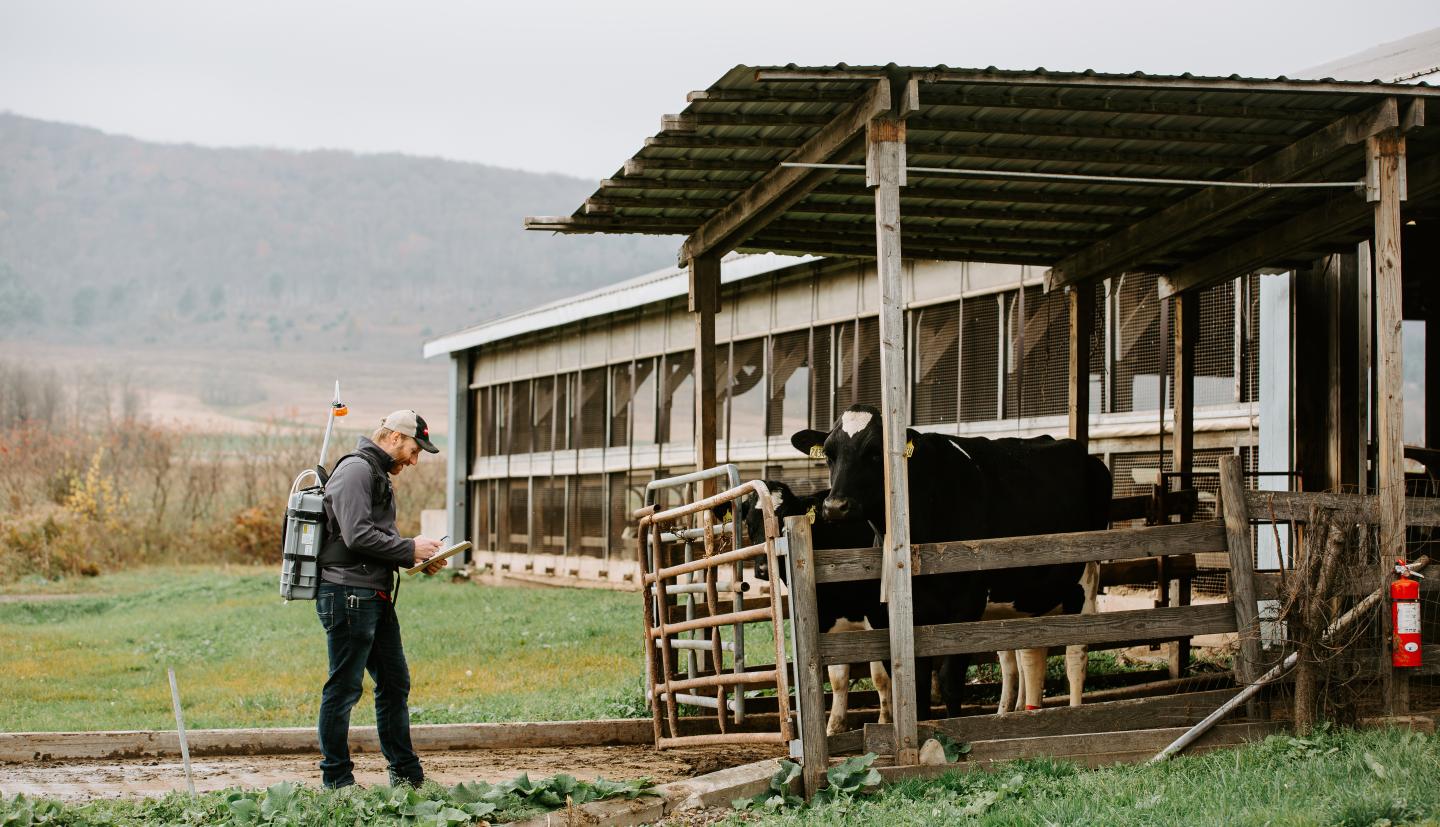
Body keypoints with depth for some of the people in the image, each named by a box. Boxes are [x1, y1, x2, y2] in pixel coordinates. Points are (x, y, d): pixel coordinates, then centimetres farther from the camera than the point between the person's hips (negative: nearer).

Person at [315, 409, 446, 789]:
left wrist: (418, 559, 11)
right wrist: (410, 549, -12)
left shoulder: (378, 475, 21)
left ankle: (407, 774, 21)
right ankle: (337, 780, 2)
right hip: (348, 596, -11)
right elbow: (358, 536, -21)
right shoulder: (355, 471, -12)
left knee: (394, 684, 14)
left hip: (376, 598, 11)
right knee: (344, 688, -4)